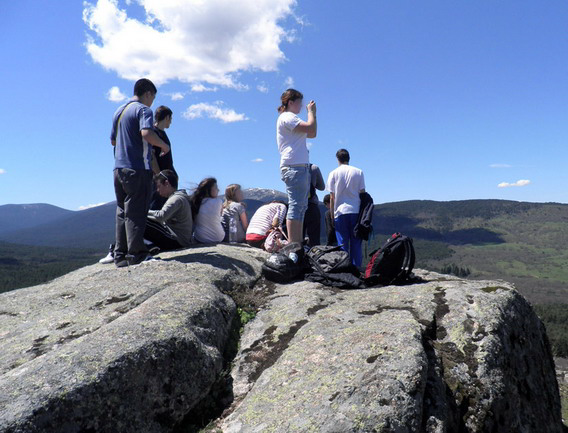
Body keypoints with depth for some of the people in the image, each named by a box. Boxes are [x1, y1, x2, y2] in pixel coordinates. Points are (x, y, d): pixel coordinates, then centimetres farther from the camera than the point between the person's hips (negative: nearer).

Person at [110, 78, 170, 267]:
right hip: (138, 168, -8)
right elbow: (146, 133, -23)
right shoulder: (143, 109, -5)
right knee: (136, 212, -7)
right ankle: (136, 254, -7)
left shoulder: (119, 111, 22)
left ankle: (120, 255, 10)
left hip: (119, 168, 8)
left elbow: (113, 140, 27)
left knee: (122, 212, 9)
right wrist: (164, 146, -9)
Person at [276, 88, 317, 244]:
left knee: (301, 206, 6)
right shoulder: (287, 117, -4)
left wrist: (313, 113, 24)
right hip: (294, 167, -11)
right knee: (296, 205, -16)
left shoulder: (290, 118, 29)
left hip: (301, 167, 11)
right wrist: (311, 111, -1)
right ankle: (293, 245, -18)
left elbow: (312, 134, 29)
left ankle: (299, 243, 7)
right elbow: (311, 128, -17)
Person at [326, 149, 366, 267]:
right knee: (356, 244, 5)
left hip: (340, 212, -1)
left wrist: (332, 215, 8)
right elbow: (362, 193, 5)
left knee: (343, 245, 1)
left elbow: (332, 197, 2)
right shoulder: (358, 172, 7)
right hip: (356, 211, 1)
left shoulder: (333, 173, 4)